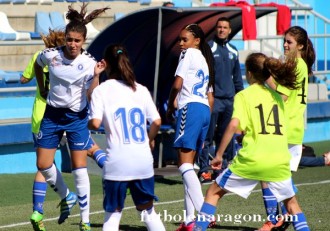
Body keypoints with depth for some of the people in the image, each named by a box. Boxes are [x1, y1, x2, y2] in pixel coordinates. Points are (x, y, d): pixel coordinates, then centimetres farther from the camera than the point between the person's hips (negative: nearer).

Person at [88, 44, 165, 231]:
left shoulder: (101, 90, 0)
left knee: (113, 213, 6)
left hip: (117, 163, -3)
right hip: (143, 161, 3)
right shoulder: (141, 90, 9)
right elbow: (157, 121, 4)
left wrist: (85, 124, 11)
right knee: (148, 210, 15)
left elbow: (95, 123, -11)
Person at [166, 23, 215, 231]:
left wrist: (170, 106, 8)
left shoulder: (189, 54, 0)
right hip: (205, 110, 9)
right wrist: (205, 125, 25)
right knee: (188, 165, 11)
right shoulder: (205, 60, 25)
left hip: (190, 107, -9)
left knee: (185, 163, -15)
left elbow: (177, 84, -7)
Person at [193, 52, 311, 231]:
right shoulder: (277, 96, 15)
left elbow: (234, 125, -13)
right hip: (280, 160, 3)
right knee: (291, 202, 23)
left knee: (214, 192, 13)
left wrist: (219, 155, -8)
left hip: (251, 159, -3)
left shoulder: (243, 95, 1)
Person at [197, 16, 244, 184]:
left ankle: (222, 168, 16)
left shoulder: (233, 51, 15)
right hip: (213, 99, -6)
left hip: (229, 100, 6)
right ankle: (204, 170, -7)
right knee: (208, 136, -7)